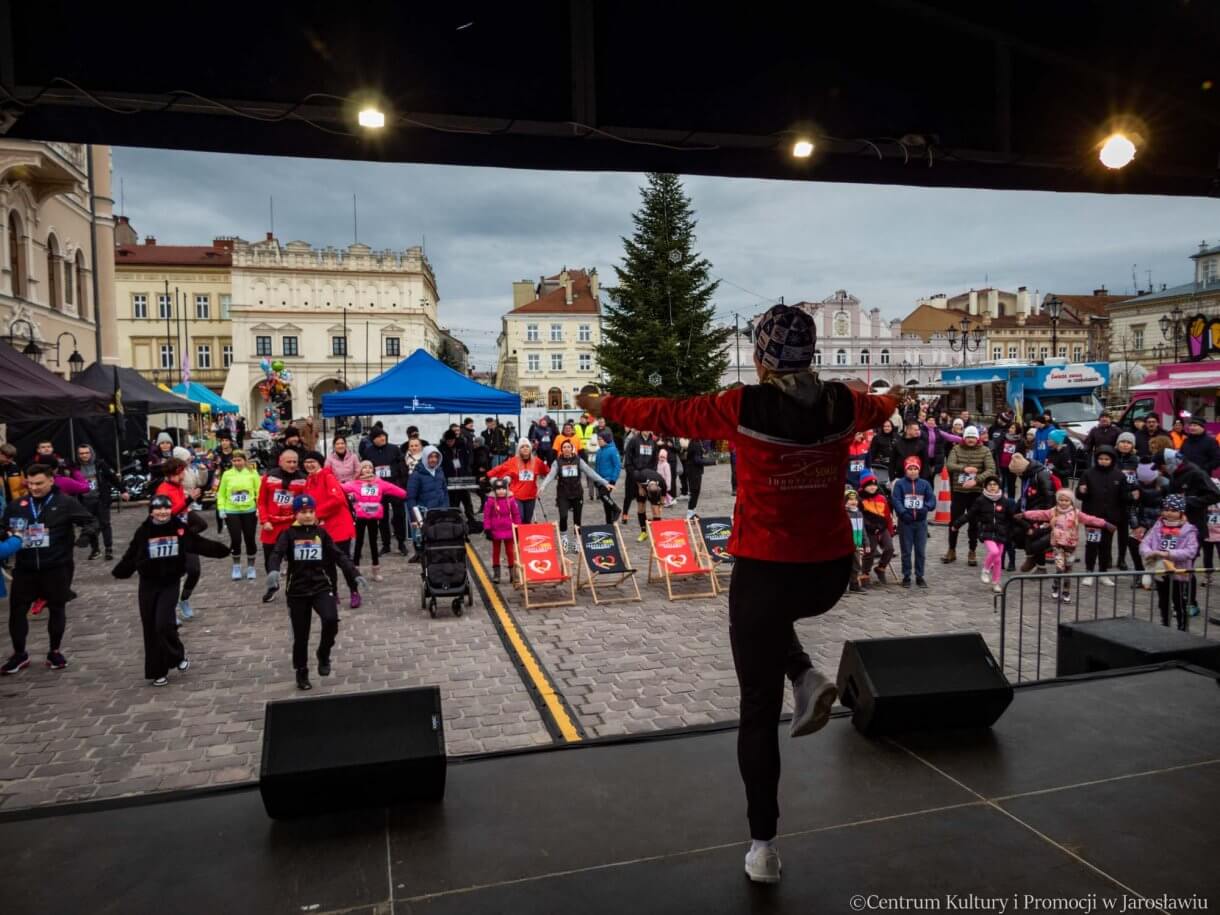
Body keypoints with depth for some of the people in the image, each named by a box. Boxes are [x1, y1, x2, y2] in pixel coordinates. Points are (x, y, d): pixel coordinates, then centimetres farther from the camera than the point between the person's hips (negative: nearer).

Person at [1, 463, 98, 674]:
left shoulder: (66, 503, -4)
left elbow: (90, 521, -2)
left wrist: (87, 533, -24)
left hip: (57, 567, -2)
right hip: (25, 568, 3)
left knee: (57, 609, 9)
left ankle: (54, 652, 24)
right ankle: (19, 654, 21)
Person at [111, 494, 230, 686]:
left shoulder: (180, 528, -5)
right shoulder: (143, 532, -5)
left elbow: (199, 544, 6)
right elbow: (131, 556, -1)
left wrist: (221, 550, 10)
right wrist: (118, 572, -5)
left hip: (171, 583, -1)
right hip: (148, 584, 1)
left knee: (164, 624, -14)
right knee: (151, 629, 7)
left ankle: (177, 656, 12)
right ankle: (157, 670, 19)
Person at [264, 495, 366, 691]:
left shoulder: (321, 533, 5)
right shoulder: (288, 534, -2)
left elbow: (338, 555, 3)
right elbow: (276, 554, -18)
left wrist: (355, 575, -7)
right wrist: (273, 571, -39)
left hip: (321, 587, 1)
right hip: (297, 591, -1)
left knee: (331, 620, -23)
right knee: (300, 636, 5)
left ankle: (323, 655, 3)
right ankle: (302, 674, 25)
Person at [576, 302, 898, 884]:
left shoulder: (742, 406, -12)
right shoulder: (841, 403, -1)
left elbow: (666, 415, 0)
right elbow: (877, 410, 23)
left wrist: (606, 407, 18)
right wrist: (894, 397, 48)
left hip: (765, 568, -4)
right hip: (831, 570, 4)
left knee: (758, 712, 10)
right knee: (771, 613, 39)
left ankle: (762, 847, 18)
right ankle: (806, 679, 13)